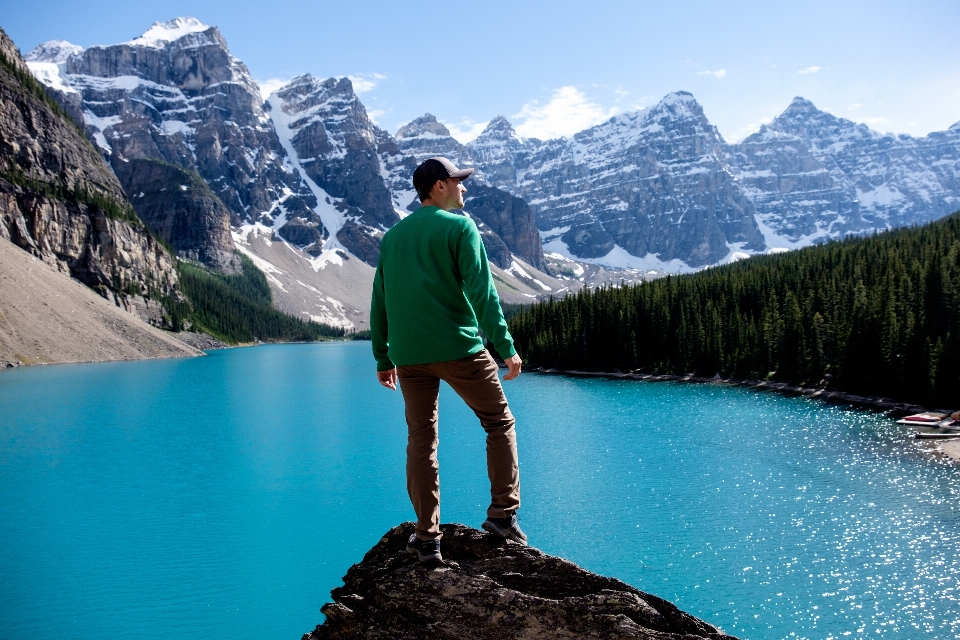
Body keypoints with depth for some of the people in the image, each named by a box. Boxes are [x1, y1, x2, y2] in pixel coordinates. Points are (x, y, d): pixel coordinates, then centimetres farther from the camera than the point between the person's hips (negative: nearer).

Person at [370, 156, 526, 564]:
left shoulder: (392, 236, 15)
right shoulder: (459, 226, -2)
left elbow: (379, 302, 15)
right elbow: (481, 291, -12)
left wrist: (383, 358, 20)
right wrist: (506, 347, -11)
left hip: (408, 355, 5)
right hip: (458, 347, -5)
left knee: (421, 442, 9)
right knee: (500, 423, 12)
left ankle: (427, 539, 11)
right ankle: (503, 513, 7)